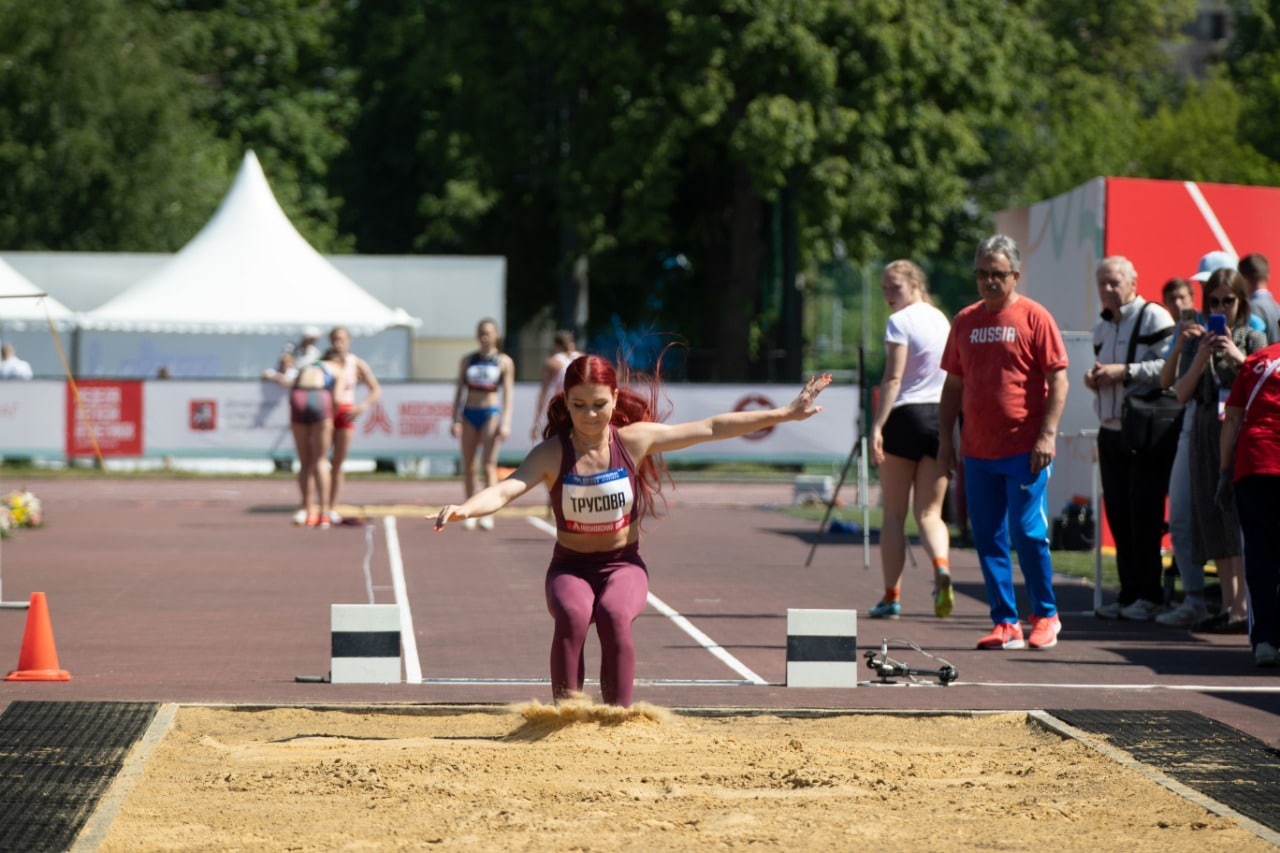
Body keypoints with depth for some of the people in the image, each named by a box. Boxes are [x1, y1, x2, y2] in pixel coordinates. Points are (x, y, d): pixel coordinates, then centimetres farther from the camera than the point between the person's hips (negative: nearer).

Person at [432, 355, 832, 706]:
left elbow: (712, 428, -3)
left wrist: (785, 413, -2)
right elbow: (506, 490, -28)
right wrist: (464, 509, -50)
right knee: (572, 616, -33)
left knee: (614, 617, -32)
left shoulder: (634, 440, -7)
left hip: (623, 565, 0)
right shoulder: (552, 454, -12)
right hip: (570, 566, 0)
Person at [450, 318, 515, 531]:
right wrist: (456, 419, 2)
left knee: (488, 465, -12)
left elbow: (508, 394, 0)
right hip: (469, 414, 3)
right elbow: (460, 391, 11)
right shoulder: (467, 360, 10)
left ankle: (488, 513, -15)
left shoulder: (504, 362, 4)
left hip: (491, 413, -3)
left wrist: (505, 423, -9)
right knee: (468, 467, 3)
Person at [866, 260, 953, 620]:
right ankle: (941, 567, -24)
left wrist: (877, 426, -17)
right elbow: (953, 378, 16)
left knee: (894, 512, 5)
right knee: (929, 512, 5)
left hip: (906, 415, -5)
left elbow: (893, 378, -14)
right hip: (941, 416, 5)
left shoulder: (900, 322, -6)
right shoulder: (942, 320, 14)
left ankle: (891, 595, 6)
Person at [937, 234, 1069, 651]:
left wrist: (1047, 434, -13)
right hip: (978, 451, 5)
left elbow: (1058, 381, -5)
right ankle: (1005, 622, 10)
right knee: (988, 538, 4)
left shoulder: (1034, 317, -2)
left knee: (1028, 533, -6)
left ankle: (1046, 615, 10)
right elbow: (954, 384, 18)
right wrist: (945, 437, 12)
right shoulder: (965, 321, 12)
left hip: (1025, 450, -5)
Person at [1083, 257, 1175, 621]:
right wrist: (1093, 379, 7)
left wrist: (1125, 371, -18)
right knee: (1118, 515, 7)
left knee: (1144, 515, -7)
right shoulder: (1102, 328, 18)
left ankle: (1150, 595, -2)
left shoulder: (1154, 317, -7)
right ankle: (1129, 594, 13)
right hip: (1110, 432, 8)